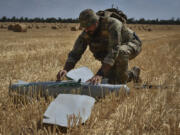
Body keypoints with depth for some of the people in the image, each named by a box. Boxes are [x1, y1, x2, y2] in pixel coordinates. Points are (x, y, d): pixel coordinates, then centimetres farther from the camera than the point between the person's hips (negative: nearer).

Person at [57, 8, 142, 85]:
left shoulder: (112, 24, -39)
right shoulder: (86, 33, -19)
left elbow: (113, 52, -46)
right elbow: (75, 53, -19)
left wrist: (100, 74, -54)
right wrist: (65, 69, -39)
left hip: (132, 44, -6)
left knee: (120, 52, -42)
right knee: (112, 82, -7)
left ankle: (122, 84, -19)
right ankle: (133, 73, 23)